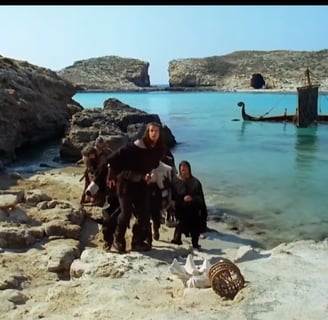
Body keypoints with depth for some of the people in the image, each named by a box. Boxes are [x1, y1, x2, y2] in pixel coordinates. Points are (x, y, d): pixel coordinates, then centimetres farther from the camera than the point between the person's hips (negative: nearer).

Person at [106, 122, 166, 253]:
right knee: (126, 213, -8)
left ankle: (138, 241, 17)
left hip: (142, 184, 6)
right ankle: (118, 240, 12)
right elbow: (114, 158, -19)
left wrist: (149, 176, 11)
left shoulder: (158, 150, -1)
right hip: (126, 183, -6)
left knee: (144, 214, 2)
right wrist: (112, 176, -12)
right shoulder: (135, 147, -21)